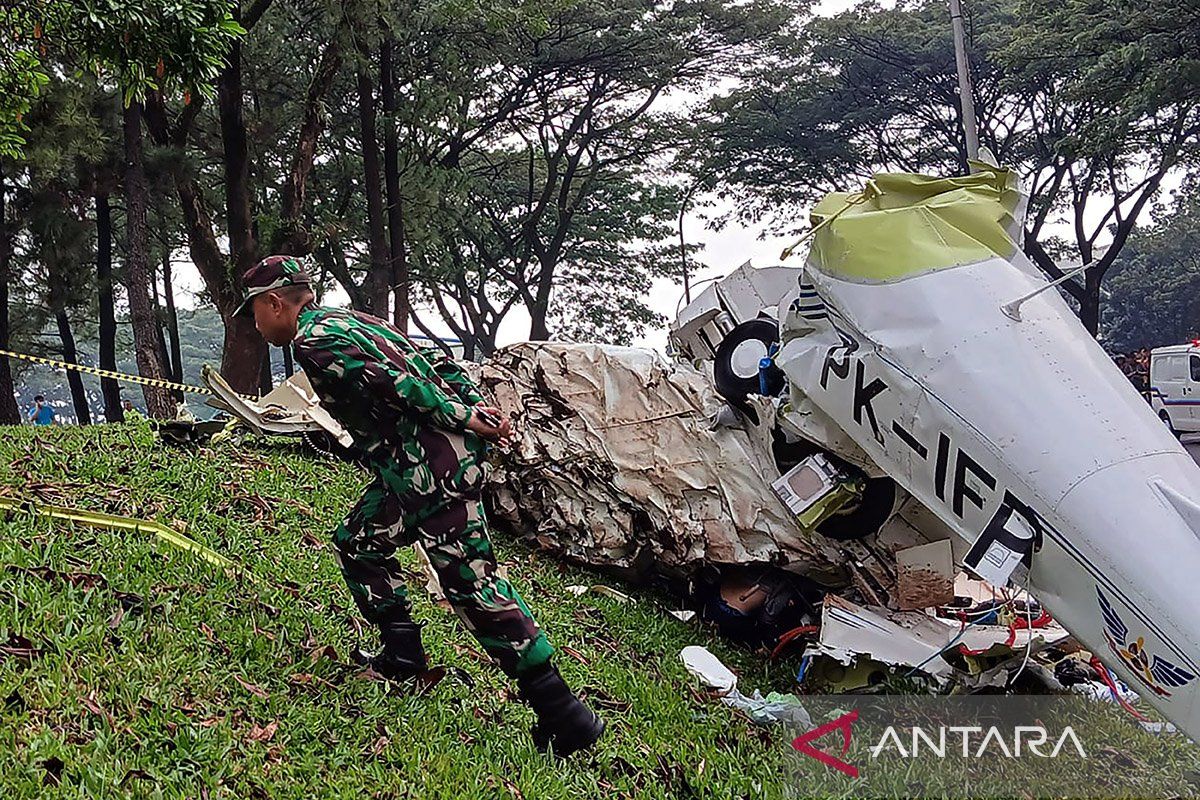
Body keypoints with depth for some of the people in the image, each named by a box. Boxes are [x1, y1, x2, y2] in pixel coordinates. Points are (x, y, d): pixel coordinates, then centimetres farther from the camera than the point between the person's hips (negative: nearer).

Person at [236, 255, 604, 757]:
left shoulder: (313, 340, -5)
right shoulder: (344, 321, 25)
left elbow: (390, 380, -17)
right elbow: (431, 356, 20)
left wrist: (462, 419, -15)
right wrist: (478, 406, 12)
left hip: (432, 464, -10)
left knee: (469, 579, -9)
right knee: (358, 542, 22)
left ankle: (564, 715, -8)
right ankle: (404, 661, 24)